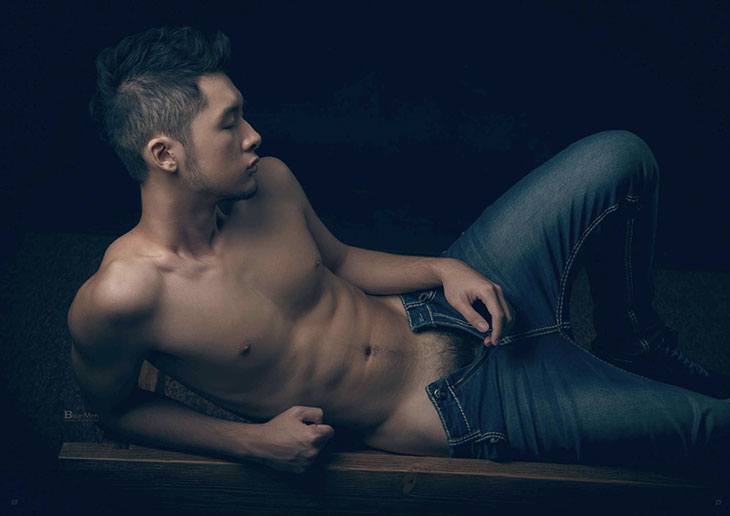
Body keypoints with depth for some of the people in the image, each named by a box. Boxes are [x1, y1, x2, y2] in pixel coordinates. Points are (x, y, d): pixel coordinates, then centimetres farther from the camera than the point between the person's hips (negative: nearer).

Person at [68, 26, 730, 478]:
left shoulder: (268, 183, -7)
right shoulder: (118, 297, -24)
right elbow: (116, 406, -6)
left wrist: (446, 269, -6)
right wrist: (251, 440, -17)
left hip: (449, 312, 6)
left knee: (619, 157, -5)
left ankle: (633, 346, 19)